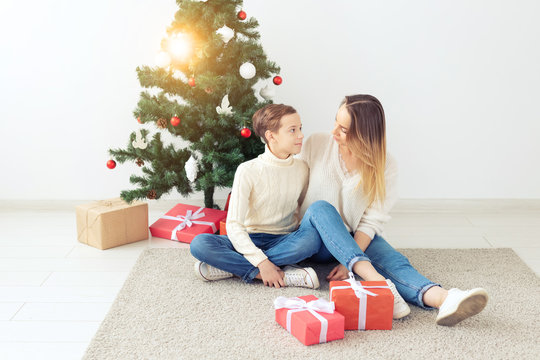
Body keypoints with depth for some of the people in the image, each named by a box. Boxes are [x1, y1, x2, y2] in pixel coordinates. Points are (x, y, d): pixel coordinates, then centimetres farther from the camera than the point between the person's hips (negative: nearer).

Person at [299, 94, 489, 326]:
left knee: (393, 260, -30)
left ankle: (444, 300, -59)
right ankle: (376, 281, -48)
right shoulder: (316, 144, -6)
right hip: (319, 241, 0)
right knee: (321, 207, -33)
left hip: (357, 239, 0)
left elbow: (371, 221, -12)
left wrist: (348, 263, -24)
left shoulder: (384, 167, -8)